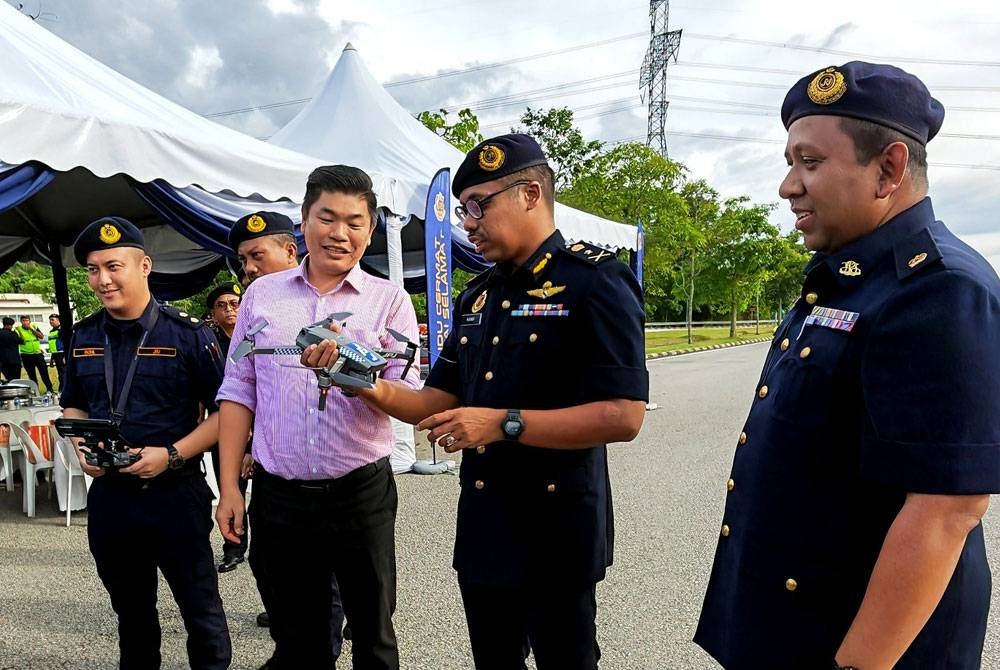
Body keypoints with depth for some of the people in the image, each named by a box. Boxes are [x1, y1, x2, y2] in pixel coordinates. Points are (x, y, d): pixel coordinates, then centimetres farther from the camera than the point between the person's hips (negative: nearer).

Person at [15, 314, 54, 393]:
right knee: (32, 375, 6)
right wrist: (19, 332, -26)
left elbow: (41, 336, -6)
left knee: (44, 372, 3)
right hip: (26, 356, -1)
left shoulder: (34, 326, 5)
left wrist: (32, 329, -14)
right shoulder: (18, 329, -3)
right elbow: (21, 341, -13)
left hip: (38, 353, 1)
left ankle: (50, 388, 10)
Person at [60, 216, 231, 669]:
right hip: (108, 494, 5)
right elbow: (73, 407, 18)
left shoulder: (188, 334, -11)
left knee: (200, 607, 8)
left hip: (175, 492, -5)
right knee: (130, 609, 22)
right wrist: (81, 450, -1)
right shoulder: (84, 337, 6)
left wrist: (171, 455, -20)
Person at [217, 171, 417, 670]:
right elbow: (238, 392, 8)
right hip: (278, 493, 2)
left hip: (362, 491, -2)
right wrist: (229, 486, 3)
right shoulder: (261, 294, 6)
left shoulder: (389, 300, -2)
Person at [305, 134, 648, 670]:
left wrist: (503, 423, -25)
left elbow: (622, 416, -23)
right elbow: (440, 403, 10)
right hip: (482, 528, 7)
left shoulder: (594, 281, -15)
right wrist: (370, 387, -7)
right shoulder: (477, 297, 9)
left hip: (555, 531, -7)